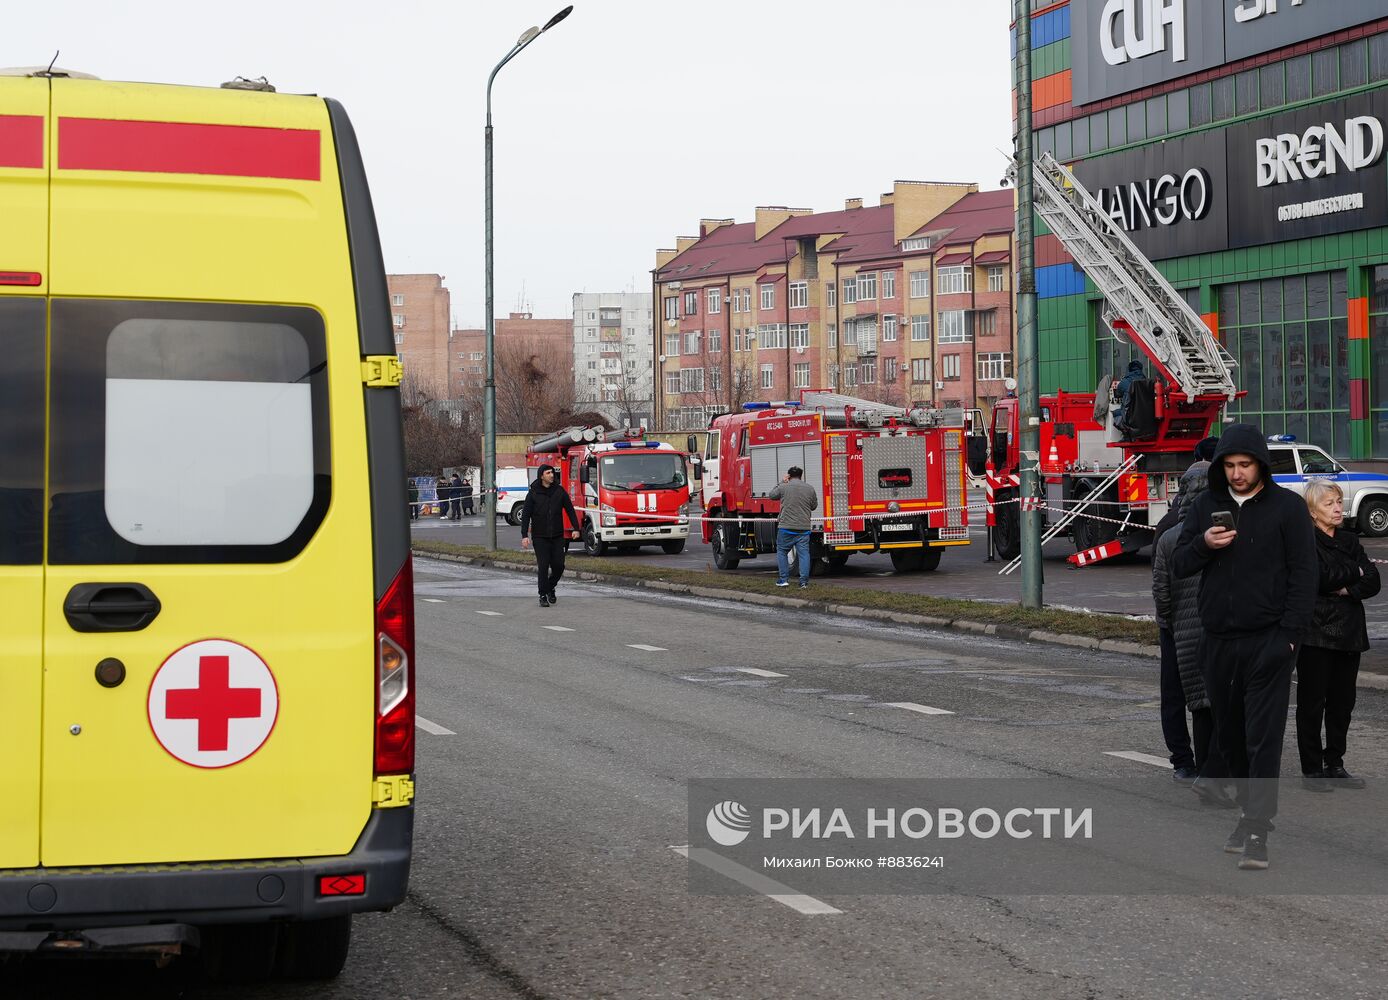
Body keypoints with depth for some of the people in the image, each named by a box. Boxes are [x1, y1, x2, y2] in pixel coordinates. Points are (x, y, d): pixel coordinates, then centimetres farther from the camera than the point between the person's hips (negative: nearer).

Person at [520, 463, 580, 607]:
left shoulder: (559, 491, 4)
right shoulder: (533, 494, -3)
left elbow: (570, 510, 9)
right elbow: (525, 515, -4)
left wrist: (576, 528, 3)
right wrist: (524, 536, -11)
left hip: (557, 536, 2)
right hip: (540, 537, -2)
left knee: (558, 566, 0)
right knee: (543, 566, -6)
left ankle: (550, 588, 25)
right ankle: (543, 596, 3)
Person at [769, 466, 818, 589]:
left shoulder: (783, 487, -4)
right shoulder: (810, 488, 4)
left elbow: (771, 496, 15)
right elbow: (814, 506, 15)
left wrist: (781, 482, 21)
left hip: (786, 527, -2)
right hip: (804, 528, 2)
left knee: (782, 552, 12)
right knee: (804, 553, 3)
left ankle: (783, 579, 10)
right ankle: (804, 581, -2)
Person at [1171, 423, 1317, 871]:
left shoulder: (1287, 506, -2)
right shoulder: (1206, 505, 10)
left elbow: (1303, 574, -3)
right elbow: (1179, 565, 9)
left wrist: (1289, 634, -12)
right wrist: (1204, 544, -13)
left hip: (1268, 642, -5)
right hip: (1218, 641, 5)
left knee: (1263, 739, -8)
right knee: (1230, 736, 11)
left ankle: (1257, 832, -9)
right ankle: (1250, 811, 25)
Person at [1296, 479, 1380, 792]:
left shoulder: (1349, 541, 14)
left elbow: (1372, 582, 5)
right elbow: (1321, 577, -21)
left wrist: (1346, 590, -14)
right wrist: (1355, 573, -4)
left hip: (1348, 632, 6)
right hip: (1316, 633, -6)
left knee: (1342, 701, 9)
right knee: (1312, 702, 0)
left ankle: (1334, 764, 19)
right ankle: (1312, 769, 6)